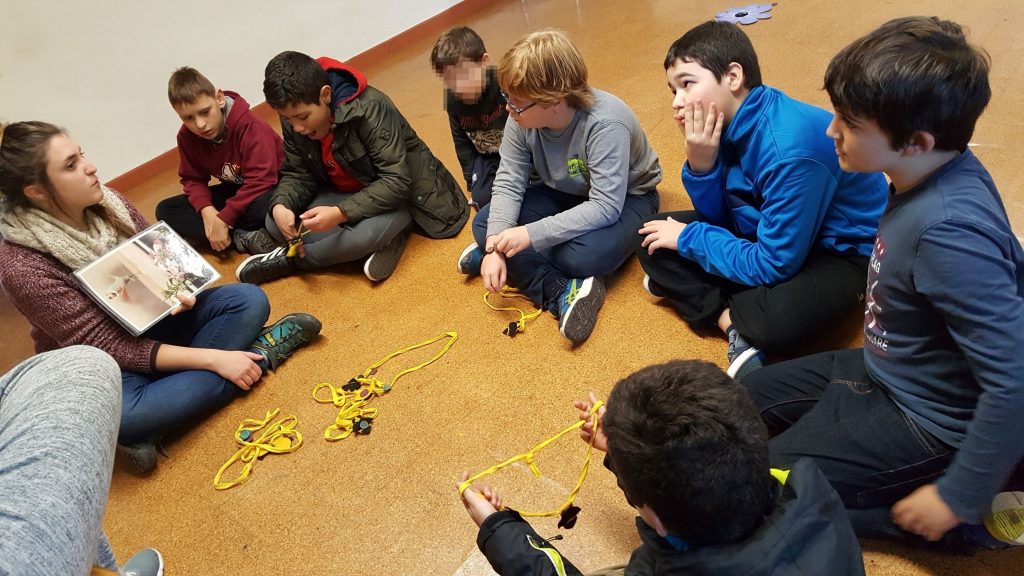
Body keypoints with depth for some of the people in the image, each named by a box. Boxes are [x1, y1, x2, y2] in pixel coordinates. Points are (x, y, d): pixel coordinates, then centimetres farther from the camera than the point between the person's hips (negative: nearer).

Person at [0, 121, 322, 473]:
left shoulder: (104, 202, -8)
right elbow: (106, 346, -25)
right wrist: (212, 359, -28)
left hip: (153, 319, 6)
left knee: (249, 300, -10)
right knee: (122, 416, -37)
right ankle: (256, 353, -19)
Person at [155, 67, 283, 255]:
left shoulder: (248, 125, -26)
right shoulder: (187, 136, -8)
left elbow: (260, 180, -30)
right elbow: (193, 179, 0)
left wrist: (223, 218, -30)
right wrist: (206, 210, -22)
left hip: (270, 187, -7)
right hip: (235, 190, 7)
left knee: (264, 207, -43)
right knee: (165, 210, -9)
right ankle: (244, 237, -22)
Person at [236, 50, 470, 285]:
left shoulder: (369, 110, -30)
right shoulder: (294, 117, -10)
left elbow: (397, 182, -31)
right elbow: (297, 174, -2)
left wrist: (341, 213, -40)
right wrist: (280, 206, -24)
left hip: (399, 194, -6)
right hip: (346, 195, 7)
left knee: (367, 234, -39)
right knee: (276, 223, -15)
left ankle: (292, 259, -10)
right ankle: (384, 241, -14)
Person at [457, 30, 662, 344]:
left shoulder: (605, 124, -35)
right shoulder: (523, 120, -19)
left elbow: (605, 207, -38)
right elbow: (508, 183, -14)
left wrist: (532, 234, -42)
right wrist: (495, 246, -29)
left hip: (625, 196, -5)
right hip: (566, 192, 6)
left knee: (584, 255, -36)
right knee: (484, 224, -13)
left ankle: (517, 259, -6)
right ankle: (562, 292, -25)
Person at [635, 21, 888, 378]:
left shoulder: (791, 148, -32)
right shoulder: (727, 121, -8)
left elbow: (773, 265, -27)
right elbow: (720, 217, -1)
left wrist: (689, 237, -16)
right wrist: (700, 164, -20)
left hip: (841, 250, -8)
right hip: (767, 228, 8)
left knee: (776, 323, -39)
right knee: (652, 238, -4)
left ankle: (689, 290, -11)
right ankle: (730, 320, -15)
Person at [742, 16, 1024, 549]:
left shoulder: (948, 231, -34)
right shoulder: (938, 173, -8)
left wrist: (960, 498, -22)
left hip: (924, 420, -9)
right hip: (886, 371, 9)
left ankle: (975, 519, 1)